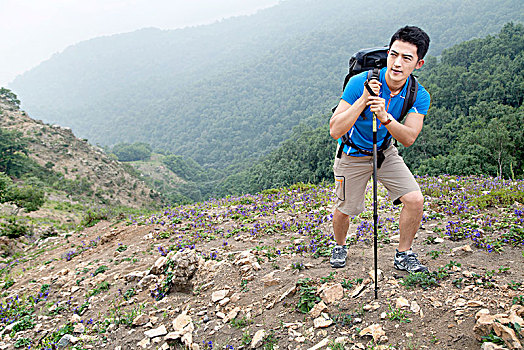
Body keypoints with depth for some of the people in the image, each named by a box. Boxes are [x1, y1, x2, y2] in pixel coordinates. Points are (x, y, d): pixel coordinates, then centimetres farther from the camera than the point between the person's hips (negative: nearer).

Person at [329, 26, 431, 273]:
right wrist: (363, 100, -40)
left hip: (385, 152, 3)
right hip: (352, 154, -2)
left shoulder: (419, 96, -16)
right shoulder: (360, 82, -27)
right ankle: (340, 246, 39)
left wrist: (385, 117, -41)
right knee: (344, 209, 6)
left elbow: (408, 138, -24)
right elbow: (335, 130, -30)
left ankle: (403, 254, 10)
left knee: (415, 199, -11)